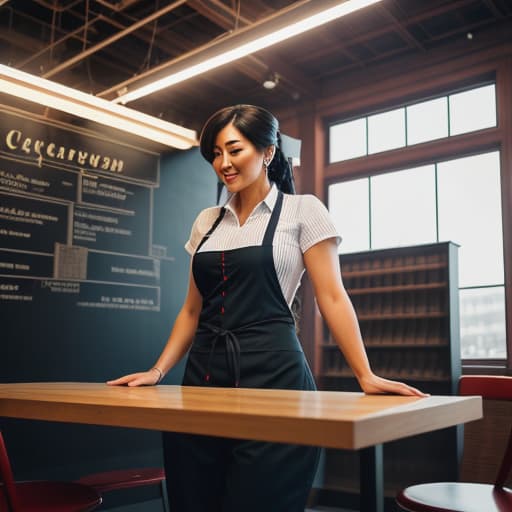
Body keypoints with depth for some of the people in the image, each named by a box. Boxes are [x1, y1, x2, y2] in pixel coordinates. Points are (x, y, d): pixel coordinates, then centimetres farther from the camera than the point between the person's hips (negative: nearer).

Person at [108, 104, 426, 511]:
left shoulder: (303, 211, 1)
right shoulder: (207, 222, 14)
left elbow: (332, 298, -4)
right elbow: (193, 309, 16)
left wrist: (365, 376, -12)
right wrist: (158, 371, 7)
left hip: (272, 374, -5)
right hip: (204, 376, 5)